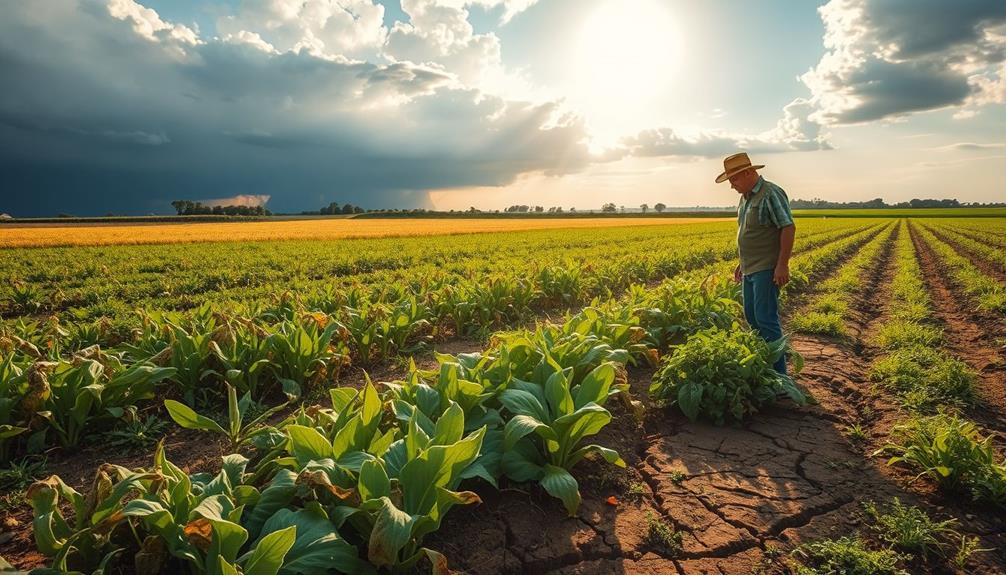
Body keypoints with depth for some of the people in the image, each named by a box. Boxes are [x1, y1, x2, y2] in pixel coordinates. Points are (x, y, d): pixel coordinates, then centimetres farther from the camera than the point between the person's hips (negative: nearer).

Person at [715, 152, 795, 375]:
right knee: (751, 317, 13)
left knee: (766, 319, -9)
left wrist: (782, 265, -22)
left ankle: (778, 372, -1)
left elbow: (788, 228, -18)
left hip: (767, 270, -10)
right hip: (750, 270, 10)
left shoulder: (771, 194, -13)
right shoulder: (745, 198, 15)